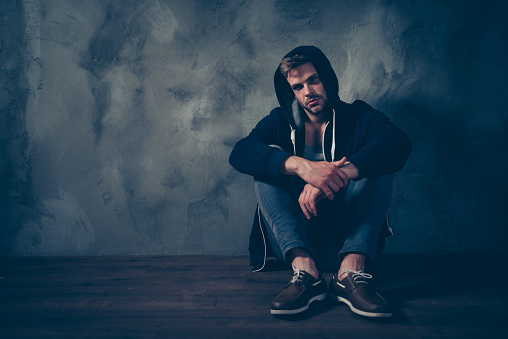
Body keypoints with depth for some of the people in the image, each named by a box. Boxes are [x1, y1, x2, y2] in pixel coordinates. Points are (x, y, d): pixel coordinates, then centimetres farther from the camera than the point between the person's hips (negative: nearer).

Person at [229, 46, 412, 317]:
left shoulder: (357, 117, 6)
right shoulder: (279, 122, 9)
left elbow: (398, 143, -18)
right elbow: (239, 153, -14)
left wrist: (342, 172, -35)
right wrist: (299, 165, -32)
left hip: (348, 240, 0)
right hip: (294, 242, 1)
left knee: (377, 164, -16)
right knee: (271, 160, -15)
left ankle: (351, 270, -35)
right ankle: (304, 268, -34)